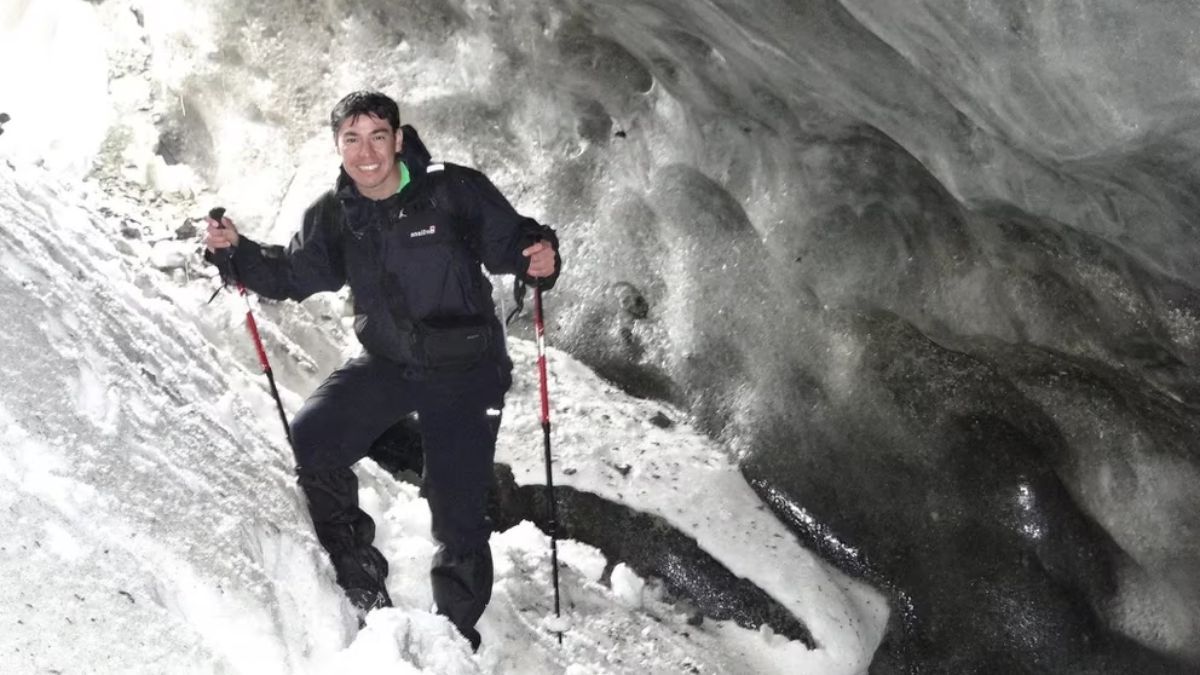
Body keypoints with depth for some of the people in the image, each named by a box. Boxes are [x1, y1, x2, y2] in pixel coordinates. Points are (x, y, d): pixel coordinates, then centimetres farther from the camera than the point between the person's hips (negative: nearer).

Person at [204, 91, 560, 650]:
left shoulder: (455, 190, -14)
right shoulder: (333, 215, -1)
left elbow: (509, 242, -6)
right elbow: (292, 275, 10)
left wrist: (539, 257, -28)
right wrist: (236, 252, -6)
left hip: (465, 372, -4)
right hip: (385, 365, 4)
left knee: (459, 517, -4)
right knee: (311, 438, -17)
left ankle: (455, 633, 20)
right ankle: (363, 586, 2)